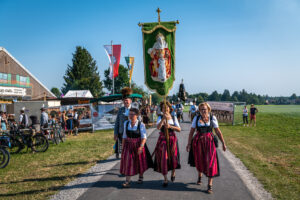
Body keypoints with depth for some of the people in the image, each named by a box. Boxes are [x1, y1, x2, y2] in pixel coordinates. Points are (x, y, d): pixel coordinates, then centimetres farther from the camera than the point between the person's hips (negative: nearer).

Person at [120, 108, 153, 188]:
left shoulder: (141, 124, -13)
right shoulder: (126, 123, 0)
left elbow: (144, 137, -16)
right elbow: (124, 136, 6)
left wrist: (141, 146, -27)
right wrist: (123, 146, 5)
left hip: (138, 145, -2)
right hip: (128, 145, 2)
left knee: (140, 161, 14)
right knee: (127, 162, -5)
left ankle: (141, 176, 38)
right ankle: (127, 181, -1)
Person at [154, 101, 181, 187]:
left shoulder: (174, 117, 2)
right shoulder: (160, 118, -2)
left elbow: (179, 129, -8)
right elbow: (158, 127, -21)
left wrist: (170, 126, -21)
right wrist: (163, 118, -33)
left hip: (172, 139, 1)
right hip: (163, 139, -1)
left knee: (173, 157, 10)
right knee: (163, 158, -6)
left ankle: (173, 173, 41)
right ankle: (165, 179, 7)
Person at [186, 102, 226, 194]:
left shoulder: (212, 118, -3)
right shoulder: (196, 118, -1)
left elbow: (218, 131, 0)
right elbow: (191, 131, 0)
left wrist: (223, 143, 0)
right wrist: (189, 143, -2)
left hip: (209, 141, -1)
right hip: (198, 141, 1)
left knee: (210, 162, -5)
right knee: (199, 161, 15)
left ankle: (210, 184, 4)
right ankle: (199, 176, 45)